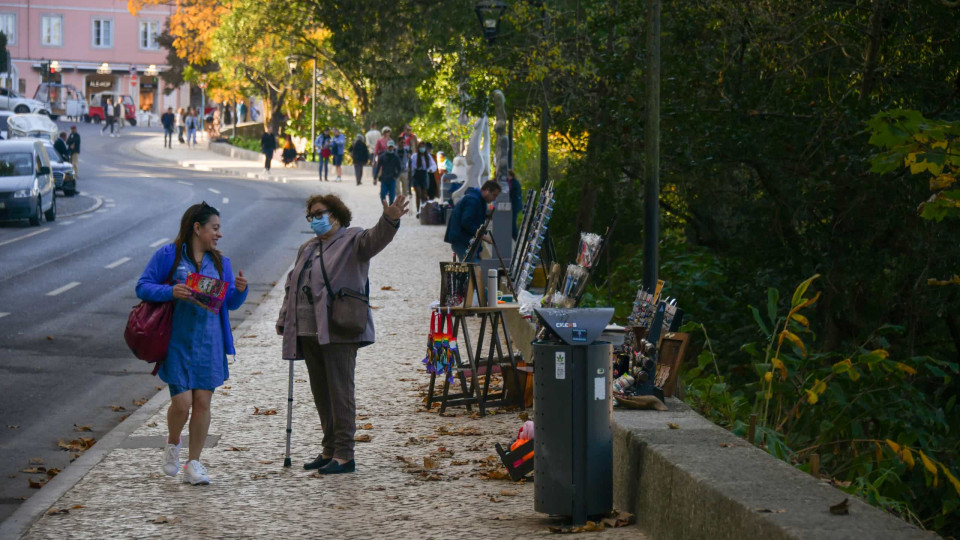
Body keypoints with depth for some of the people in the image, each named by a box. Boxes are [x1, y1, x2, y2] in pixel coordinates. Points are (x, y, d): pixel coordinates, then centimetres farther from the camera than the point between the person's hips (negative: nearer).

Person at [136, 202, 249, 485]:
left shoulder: (220, 262, 14)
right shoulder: (168, 255, -2)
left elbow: (231, 303, 15)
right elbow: (143, 287, -3)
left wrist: (240, 290, -7)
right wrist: (170, 292, -19)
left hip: (209, 343, 4)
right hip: (178, 341, -4)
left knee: (203, 402, 1)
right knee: (182, 402, -10)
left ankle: (193, 463, 12)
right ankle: (172, 444, 21)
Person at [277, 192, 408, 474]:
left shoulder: (352, 240, -1)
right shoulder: (307, 248, 22)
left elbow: (374, 239, -21)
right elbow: (292, 285, 28)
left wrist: (389, 220, -42)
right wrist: (284, 320, 23)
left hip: (338, 332, -8)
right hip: (307, 332, 8)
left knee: (339, 392, -7)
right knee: (320, 394, 12)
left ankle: (344, 455, -5)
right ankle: (329, 450, 21)